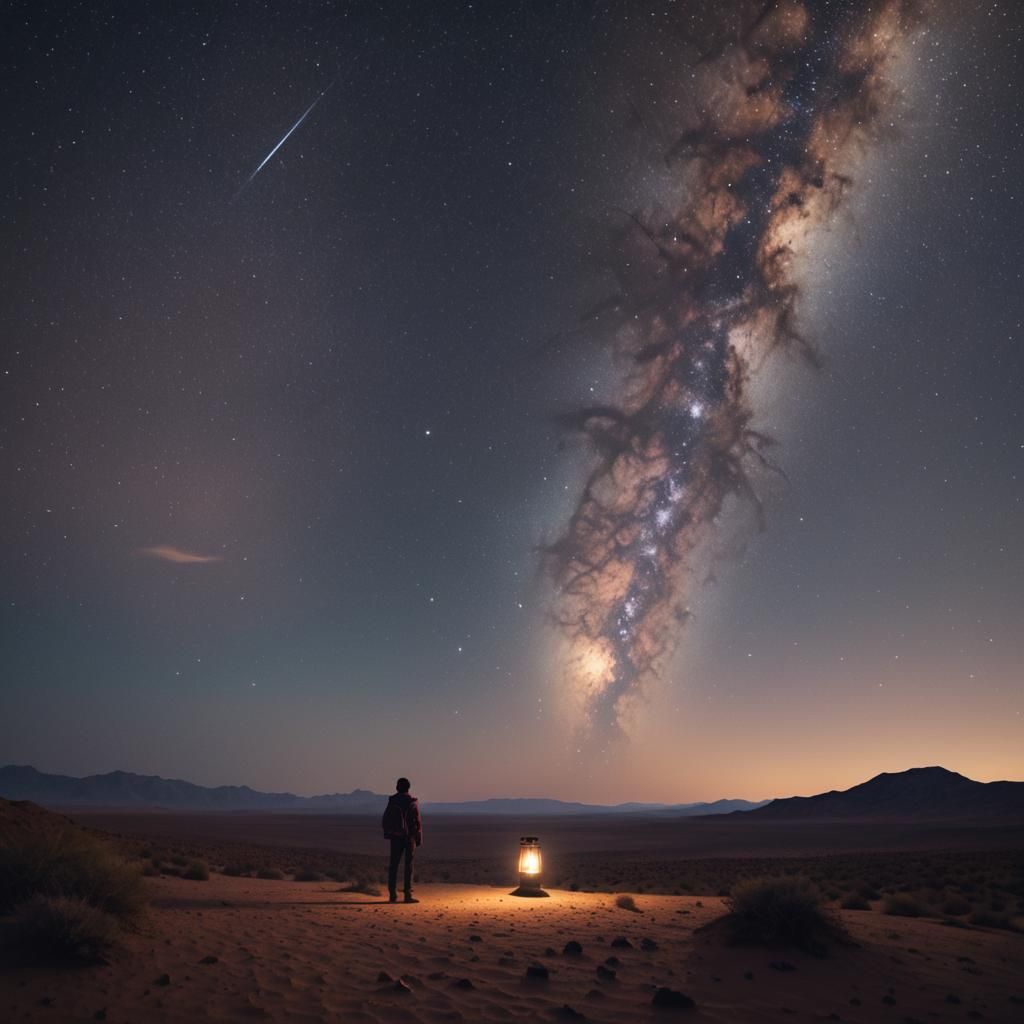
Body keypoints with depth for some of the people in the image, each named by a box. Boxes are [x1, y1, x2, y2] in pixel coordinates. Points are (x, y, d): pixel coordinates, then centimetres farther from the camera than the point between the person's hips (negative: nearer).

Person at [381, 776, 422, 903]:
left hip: (395, 836, 2)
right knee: (409, 865, 2)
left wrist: (387, 833, 14)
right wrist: (419, 838, -1)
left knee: (393, 865, 8)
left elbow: (385, 820, 2)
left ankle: (393, 895, 5)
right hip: (409, 836, -2)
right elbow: (417, 821, -8)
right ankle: (408, 895, -2)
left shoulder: (392, 801, 0)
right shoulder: (413, 802, -7)